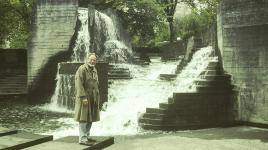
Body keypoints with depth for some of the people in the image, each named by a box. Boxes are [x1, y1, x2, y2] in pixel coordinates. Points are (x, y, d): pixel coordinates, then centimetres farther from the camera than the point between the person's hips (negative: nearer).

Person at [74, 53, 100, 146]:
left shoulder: (94, 71, 13)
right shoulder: (82, 69, -12)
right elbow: (78, 84, -19)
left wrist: (97, 98, 15)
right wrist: (83, 97, -24)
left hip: (92, 98, 8)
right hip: (84, 97, -8)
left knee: (90, 118, 10)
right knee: (83, 118, -7)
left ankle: (86, 137, 18)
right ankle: (82, 139, -5)